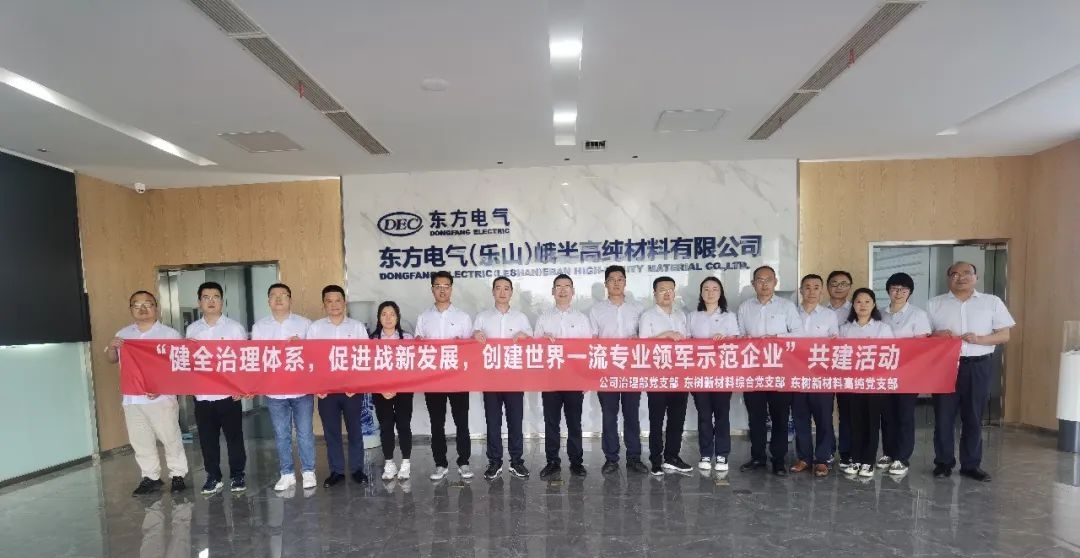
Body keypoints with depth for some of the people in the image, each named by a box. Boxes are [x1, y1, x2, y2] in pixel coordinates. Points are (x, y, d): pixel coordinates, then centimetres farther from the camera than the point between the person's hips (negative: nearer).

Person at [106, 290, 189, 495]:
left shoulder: (169, 334, -4)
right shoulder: (123, 335, 10)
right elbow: (111, 360, 19)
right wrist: (111, 347, -4)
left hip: (161, 398, -5)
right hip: (132, 399, 5)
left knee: (171, 439, 2)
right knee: (140, 441, 13)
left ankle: (178, 475, 14)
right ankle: (151, 477, 26)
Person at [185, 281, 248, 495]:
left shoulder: (235, 327, -2)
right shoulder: (192, 329, 7)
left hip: (229, 394, -3)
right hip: (202, 395, 3)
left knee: (234, 437, 6)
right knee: (207, 439, 10)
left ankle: (237, 475, 19)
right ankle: (213, 477, 24)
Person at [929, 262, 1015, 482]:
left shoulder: (992, 302, 6)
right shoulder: (935, 304, 7)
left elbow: (1004, 335, 3)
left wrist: (979, 339, -14)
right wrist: (936, 335, -14)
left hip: (978, 366, 0)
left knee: (973, 417, 7)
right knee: (943, 416, 2)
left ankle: (971, 464, 18)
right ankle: (943, 462, 13)